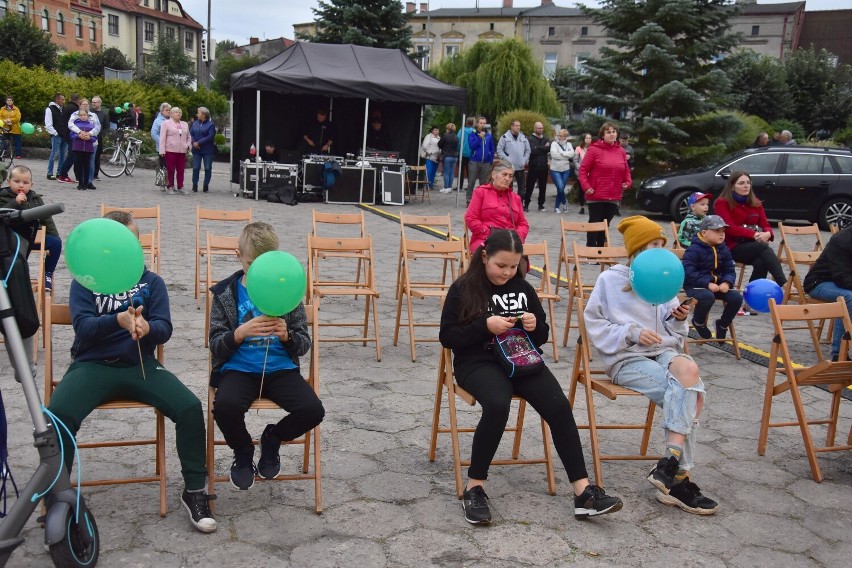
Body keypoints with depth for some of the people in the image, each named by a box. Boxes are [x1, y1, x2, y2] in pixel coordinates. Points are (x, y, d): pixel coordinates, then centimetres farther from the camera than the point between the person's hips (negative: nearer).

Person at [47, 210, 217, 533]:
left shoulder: (151, 282, 10)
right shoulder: (84, 282, 7)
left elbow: (164, 329, -1)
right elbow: (83, 326, -8)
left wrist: (146, 327, -26)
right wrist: (118, 320, -28)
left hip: (140, 364, 1)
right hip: (92, 365, -1)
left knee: (190, 406, -22)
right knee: (59, 413, -31)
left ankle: (194, 491, -7)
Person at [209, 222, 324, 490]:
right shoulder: (226, 293, 3)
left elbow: (304, 344, 4)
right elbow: (215, 346, 0)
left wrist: (286, 335, -19)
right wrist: (240, 333, -20)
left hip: (280, 369, 1)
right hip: (238, 369, -1)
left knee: (313, 410, -24)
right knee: (225, 406, -33)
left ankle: (272, 439, 11)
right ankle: (243, 452, 3)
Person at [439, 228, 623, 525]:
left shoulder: (523, 288, 11)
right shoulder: (463, 288, 0)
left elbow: (542, 336, 18)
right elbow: (447, 337, -4)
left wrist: (536, 326, -7)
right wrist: (486, 326, -16)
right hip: (478, 362, -4)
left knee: (559, 405, -22)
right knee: (498, 404, -36)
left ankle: (584, 492, -17)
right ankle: (474, 487, -19)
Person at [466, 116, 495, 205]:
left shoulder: (489, 135, 8)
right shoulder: (472, 134, 1)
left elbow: (492, 149, 11)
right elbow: (471, 146, -12)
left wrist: (491, 161, 5)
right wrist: (479, 137, -15)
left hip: (486, 163, 3)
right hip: (474, 162, -2)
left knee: (484, 183, 9)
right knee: (471, 182, -1)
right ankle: (469, 200, 4)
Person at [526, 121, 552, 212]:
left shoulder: (546, 139, 12)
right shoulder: (531, 139, -3)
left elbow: (549, 148, -5)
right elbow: (532, 151, -18)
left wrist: (538, 148, -11)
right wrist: (544, 148, -10)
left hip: (543, 166, 4)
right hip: (534, 166, -4)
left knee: (542, 187, 8)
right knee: (530, 186, -1)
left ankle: (541, 205, 16)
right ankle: (526, 204, 9)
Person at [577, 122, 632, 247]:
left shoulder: (621, 151, 10)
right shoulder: (594, 149, -6)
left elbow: (626, 170, 20)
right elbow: (583, 170, -6)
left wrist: (628, 182, 2)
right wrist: (586, 187, -14)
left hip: (614, 197, 5)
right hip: (596, 196, -4)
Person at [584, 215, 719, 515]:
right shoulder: (610, 280, 2)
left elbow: (674, 334, 20)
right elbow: (594, 325, -2)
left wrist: (679, 320, -3)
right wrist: (632, 333, -14)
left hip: (664, 351, 4)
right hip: (626, 359, -4)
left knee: (688, 369, -31)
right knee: (690, 393, -26)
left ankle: (670, 464, -30)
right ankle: (679, 475, -21)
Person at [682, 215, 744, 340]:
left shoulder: (723, 250, 9)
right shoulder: (693, 250, -12)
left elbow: (730, 271, 10)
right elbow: (689, 273, -20)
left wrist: (726, 283, -14)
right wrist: (707, 284, -28)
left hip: (717, 284, 6)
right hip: (695, 285, -6)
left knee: (736, 297, -14)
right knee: (708, 297, -37)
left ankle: (723, 324, 12)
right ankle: (698, 322, -5)